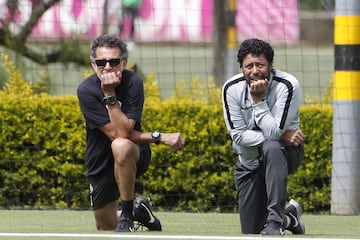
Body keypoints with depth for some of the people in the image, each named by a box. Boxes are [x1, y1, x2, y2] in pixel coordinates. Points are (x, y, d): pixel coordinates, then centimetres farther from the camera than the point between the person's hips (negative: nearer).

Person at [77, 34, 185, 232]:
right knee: (106, 228, 7)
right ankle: (139, 210, 41)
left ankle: (127, 215, -22)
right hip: (101, 162, 2)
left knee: (120, 146, -39)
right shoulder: (86, 91, -18)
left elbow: (123, 132, -28)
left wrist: (110, 95, -33)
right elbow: (114, 132, -23)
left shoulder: (133, 83, -19)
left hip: (134, 156, -2)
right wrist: (160, 137, -26)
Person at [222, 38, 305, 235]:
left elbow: (273, 132, -30)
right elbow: (238, 136, -18)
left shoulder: (287, 86, -23)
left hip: (285, 153, -3)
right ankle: (289, 216, 35)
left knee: (271, 148, -42)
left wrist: (258, 99, -30)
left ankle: (276, 221, -38)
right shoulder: (232, 89, -14)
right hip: (249, 163, 4)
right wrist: (281, 136, -26)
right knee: (251, 232, 2)